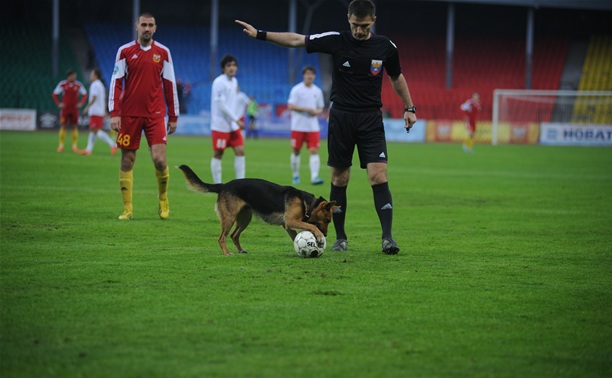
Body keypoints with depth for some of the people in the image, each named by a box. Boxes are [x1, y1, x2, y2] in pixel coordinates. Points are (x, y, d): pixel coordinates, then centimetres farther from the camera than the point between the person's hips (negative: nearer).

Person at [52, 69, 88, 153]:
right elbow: (54, 94, 6)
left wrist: (81, 103, -1)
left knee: (75, 127, 0)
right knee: (63, 126, -1)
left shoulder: (79, 85, 0)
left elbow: (85, 95, 11)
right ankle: (61, 145, 5)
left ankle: (75, 145, 5)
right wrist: (59, 103, -3)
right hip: (65, 109, -1)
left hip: (74, 109, 1)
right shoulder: (62, 84, -3)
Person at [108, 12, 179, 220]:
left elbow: (170, 85, 9)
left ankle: (163, 199, 13)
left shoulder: (163, 52, 6)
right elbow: (116, 82, 1)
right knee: (127, 161, 2)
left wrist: (173, 116, 8)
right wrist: (114, 113, -8)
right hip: (129, 115, 0)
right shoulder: (125, 51, 3)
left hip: (155, 114, 0)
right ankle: (127, 209, 11)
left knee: (159, 159, -11)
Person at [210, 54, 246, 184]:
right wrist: (236, 120, -18)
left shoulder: (234, 81, 11)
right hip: (220, 126, -7)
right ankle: (217, 184, 8)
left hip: (233, 125, 8)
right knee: (218, 154, 1)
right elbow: (221, 104, -19)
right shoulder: (219, 82, -14)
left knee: (240, 151, 0)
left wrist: (237, 120, 13)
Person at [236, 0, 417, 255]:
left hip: (371, 119, 0)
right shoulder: (336, 41, -4)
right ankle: (340, 238, 15)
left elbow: (396, 77, 16)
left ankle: (388, 238, -12)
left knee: (379, 177, -13)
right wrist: (259, 34, -8)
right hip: (341, 117, 0)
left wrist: (409, 108, 16)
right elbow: (296, 40, -3)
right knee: (339, 180, 4)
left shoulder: (385, 47, 0)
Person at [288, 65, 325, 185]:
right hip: (298, 126, -2)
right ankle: (295, 176, 19)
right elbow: (290, 106, -10)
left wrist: (317, 112, -7)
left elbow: (320, 108, 17)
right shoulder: (297, 89, -3)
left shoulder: (317, 91, 9)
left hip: (313, 127, 2)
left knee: (314, 151, -10)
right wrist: (305, 109, -19)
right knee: (296, 151, 5)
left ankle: (314, 177, -17)